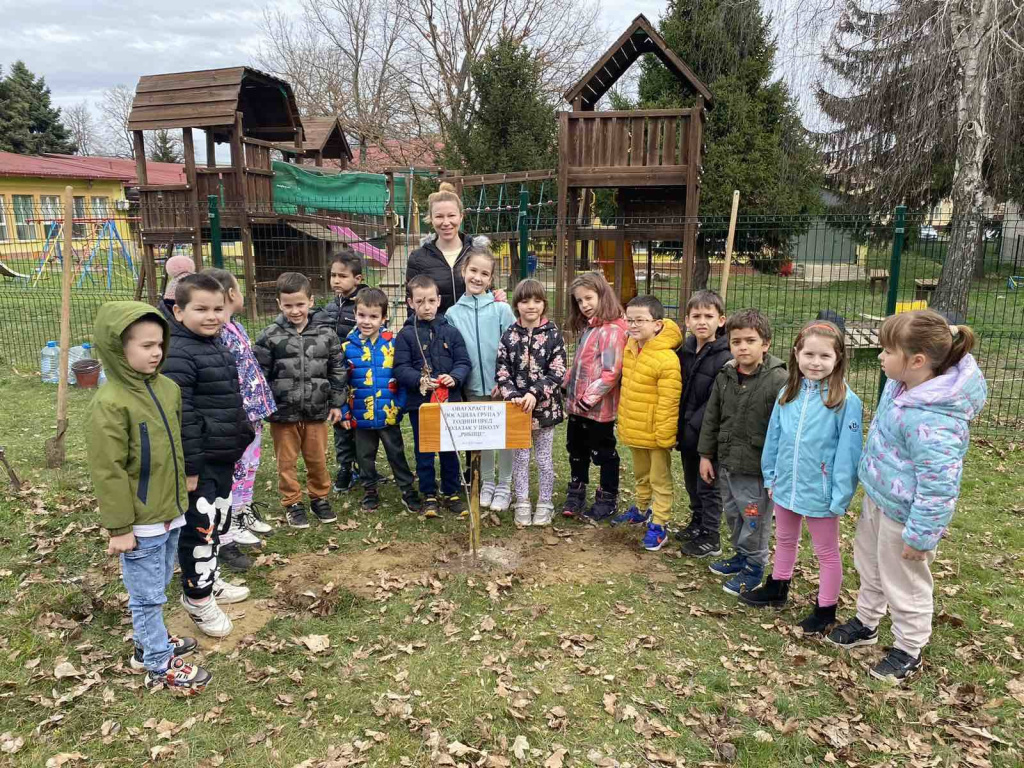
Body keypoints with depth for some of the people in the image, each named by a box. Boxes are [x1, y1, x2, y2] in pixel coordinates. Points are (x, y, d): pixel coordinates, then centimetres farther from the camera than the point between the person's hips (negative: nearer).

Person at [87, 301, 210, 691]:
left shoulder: (168, 388, 3)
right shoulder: (109, 403, -20)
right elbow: (108, 471, -18)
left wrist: (182, 495, 21)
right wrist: (119, 527, -16)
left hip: (170, 512, 7)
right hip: (139, 522, -7)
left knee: (158, 587, 23)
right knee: (147, 594, 8)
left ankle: (150, 642, 41)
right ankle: (161, 665, 21)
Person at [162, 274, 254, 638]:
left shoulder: (215, 344, 10)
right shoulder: (178, 355, -22)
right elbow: (180, 415, -24)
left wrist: (240, 436, 24)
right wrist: (189, 466, -23)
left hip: (222, 456, 10)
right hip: (200, 461, -10)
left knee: (219, 521, 21)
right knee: (200, 527, 1)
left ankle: (210, 581, 38)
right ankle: (197, 597, 18)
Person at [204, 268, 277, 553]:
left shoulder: (236, 325, 10)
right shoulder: (216, 332, -21)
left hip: (252, 411, 9)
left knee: (249, 465, 20)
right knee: (235, 469, 3)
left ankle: (244, 513, 35)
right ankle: (229, 528, 16)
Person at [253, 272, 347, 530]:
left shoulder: (326, 334, -2)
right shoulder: (270, 336, -7)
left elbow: (337, 371, 5)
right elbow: (260, 373, -2)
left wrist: (336, 403, 4)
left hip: (316, 411, 1)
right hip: (283, 412, -1)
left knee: (318, 459, 14)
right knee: (287, 461, 10)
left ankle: (320, 498, 32)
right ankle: (292, 503, 25)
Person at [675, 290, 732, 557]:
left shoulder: (725, 358, -19)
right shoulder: (685, 351, 4)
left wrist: (692, 427, -20)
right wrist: (679, 426, 4)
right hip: (687, 433, 7)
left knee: (708, 486, 6)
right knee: (691, 482, 22)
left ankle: (711, 539, 21)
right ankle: (697, 523, 41)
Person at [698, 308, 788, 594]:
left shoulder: (778, 380, -17)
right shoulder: (725, 375, 2)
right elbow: (711, 417, 10)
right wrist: (706, 454, 9)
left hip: (755, 468, -6)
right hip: (726, 462, 6)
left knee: (755, 520, 8)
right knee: (733, 514, 21)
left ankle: (754, 566, 27)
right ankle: (741, 555, 41)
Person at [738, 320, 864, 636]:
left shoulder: (846, 401, -20)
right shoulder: (788, 393, -3)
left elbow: (848, 452, -18)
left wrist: (841, 496, -17)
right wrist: (770, 476, 7)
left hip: (821, 492, -5)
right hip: (786, 486, 6)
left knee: (827, 552, 15)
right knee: (784, 541, 26)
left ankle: (826, 610, 31)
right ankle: (777, 588, 47)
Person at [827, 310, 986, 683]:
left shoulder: (933, 421, -36)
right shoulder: (903, 383, -7)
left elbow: (938, 486, -29)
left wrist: (920, 536, -20)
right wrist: (872, 478, 23)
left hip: (904, 513, -9)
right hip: (878, 497, 9)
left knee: (903, 584, 14)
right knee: (869, 564, 28)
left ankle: (908, 651, 39)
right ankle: (866, 623, 52)